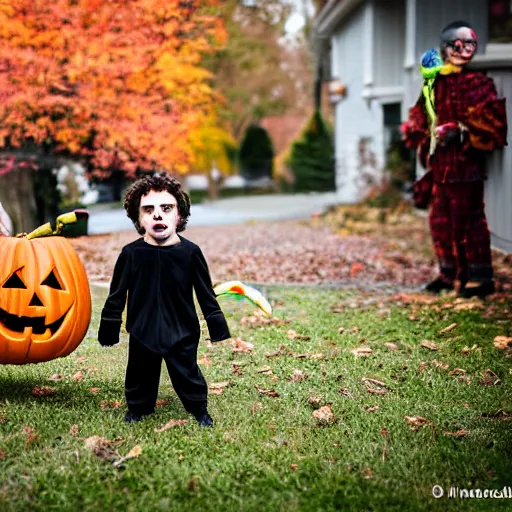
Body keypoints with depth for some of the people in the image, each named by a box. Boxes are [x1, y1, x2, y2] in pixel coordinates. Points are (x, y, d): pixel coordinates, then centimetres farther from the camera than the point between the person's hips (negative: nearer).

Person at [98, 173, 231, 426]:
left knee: (187, 373, 11)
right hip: (143, 332, 1)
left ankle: (199, 409, 32)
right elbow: (117, 295, -1)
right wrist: (109, 329, 2)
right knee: (140, 375, 16)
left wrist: (216, 326, 2)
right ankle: (137, 408, 38)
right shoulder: (131, 253, -10)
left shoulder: (190, 252, -10)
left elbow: (206, 293, -1)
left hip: (182, 331, -1)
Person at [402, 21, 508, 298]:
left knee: (468, 219, -5)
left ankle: (481, 277, 3)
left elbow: (489, 121, -15)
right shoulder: (435, 83, 12)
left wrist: (458, 131, -22)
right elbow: (422, 118, 24)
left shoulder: (476, 83, -8)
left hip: (465, 163, -7)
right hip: (441, 164, 7)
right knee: (440, 220, 13)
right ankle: (449, 272, 25)